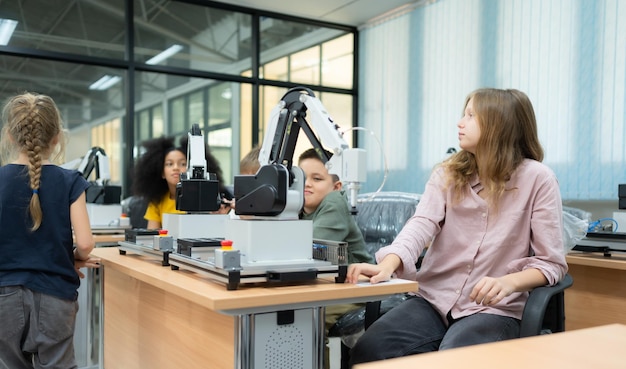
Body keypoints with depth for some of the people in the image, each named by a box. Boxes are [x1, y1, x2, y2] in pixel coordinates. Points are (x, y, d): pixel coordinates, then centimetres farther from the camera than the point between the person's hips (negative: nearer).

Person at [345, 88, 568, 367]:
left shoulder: (537, 178, -4)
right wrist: (388, 264, -30)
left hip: (494, 309, -3)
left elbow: (551, 262, -4)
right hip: (434, 298, 3)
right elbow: (422, 224, -10)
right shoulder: (448, 173, 7)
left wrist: (509, 283, -25)